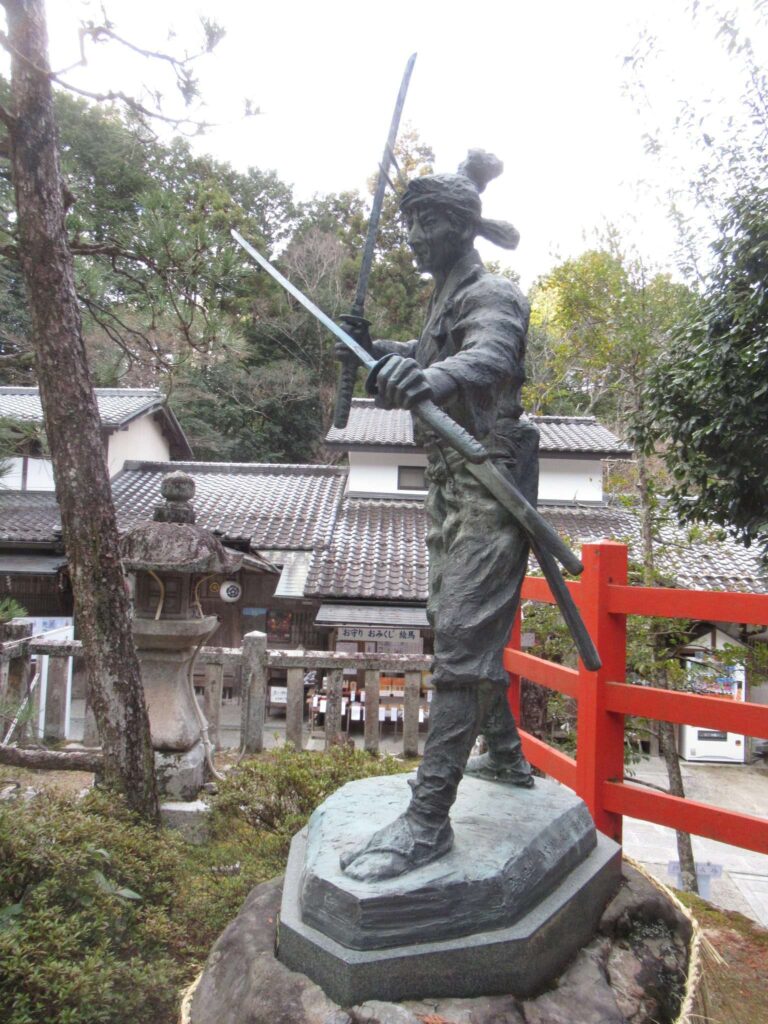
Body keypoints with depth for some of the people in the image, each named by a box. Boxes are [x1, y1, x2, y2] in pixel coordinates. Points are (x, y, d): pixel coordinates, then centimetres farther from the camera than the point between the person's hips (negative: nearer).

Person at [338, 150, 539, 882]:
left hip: (487, 495, -10)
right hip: (450, 492, 10)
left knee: (461, 647, -12)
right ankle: (505, 757, 35)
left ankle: (427, 820, -7)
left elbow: (489, 357, -34)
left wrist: (432, 377, -53)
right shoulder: (445, 299, 17)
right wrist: (384, 351, 26)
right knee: (464, 630, 18)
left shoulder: (493, 295, -11)